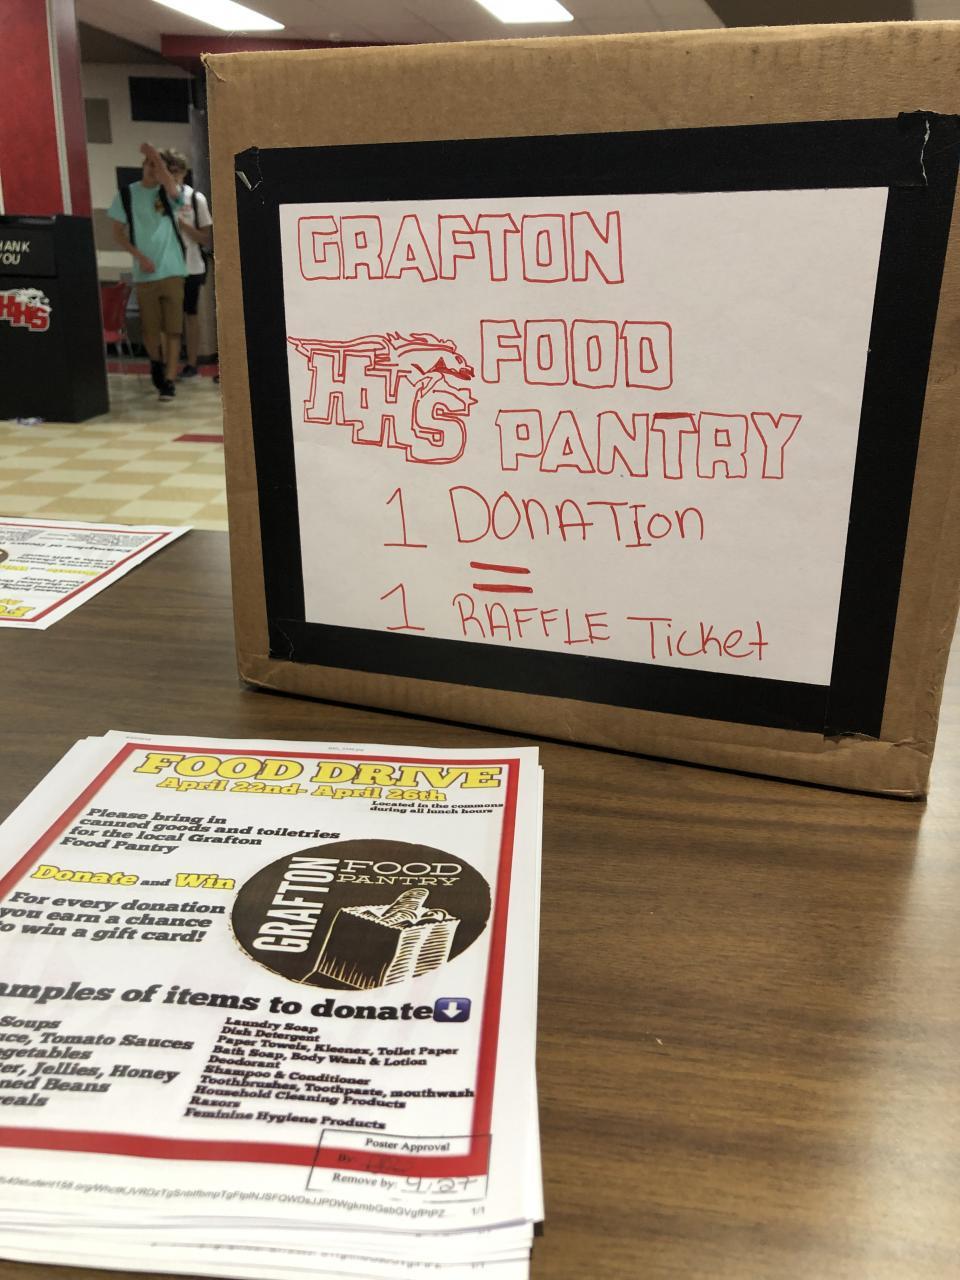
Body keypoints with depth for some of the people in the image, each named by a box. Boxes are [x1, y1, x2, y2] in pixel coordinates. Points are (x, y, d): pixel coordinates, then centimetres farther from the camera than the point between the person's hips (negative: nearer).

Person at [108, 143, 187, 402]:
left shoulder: (169, 193, 3)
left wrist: (157, 156, -24)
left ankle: (169, 380, -2)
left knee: (173, 329, -5)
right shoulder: (126, 194, 6)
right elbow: (118, 232, 6)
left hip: (172, 270, -1)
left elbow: (171, 186, -22)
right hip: (144, 273, 1)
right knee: (150, 329, 5)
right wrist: (139, 256, -7)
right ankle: (156, 361, 33)